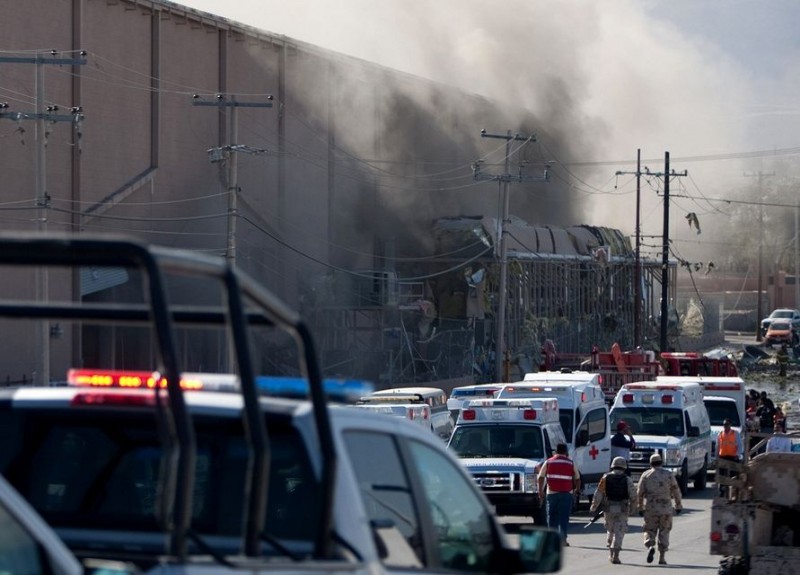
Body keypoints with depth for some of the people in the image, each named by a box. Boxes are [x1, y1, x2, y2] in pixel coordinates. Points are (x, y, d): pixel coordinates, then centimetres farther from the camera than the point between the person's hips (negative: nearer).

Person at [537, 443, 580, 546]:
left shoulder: (548, 463, 5)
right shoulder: (571, 464, 3)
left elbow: (541, 477, 2)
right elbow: (577, 479, 8)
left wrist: (541, 491, 10)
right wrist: (577, 489, 25)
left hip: (551, 493, 1)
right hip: (566, 494, -1)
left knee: (552, 516, 12)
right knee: (564, 517, 0)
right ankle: (563, 538, -8)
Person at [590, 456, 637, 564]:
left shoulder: (605, 478, 0)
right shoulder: (627, 480, -2)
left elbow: (599, 494, -1)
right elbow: (633, 496, 0)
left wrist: (593, 507, 8)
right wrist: (632, 508, 17)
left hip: (609, 509, 2)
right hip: (622, 510, -2)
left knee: (610, 531, 19)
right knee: (619, 532, -1)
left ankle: (611, 554, 20)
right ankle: (615, 555, -12)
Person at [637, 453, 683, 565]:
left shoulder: (646, 475, 2)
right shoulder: (668, 474, 2)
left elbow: (640, 493, 0)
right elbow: (676, 491, 2)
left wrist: (640, 507, 8)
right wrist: (678, 505, 10)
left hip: (650, 508, 0)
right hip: (666, 508, 0)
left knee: (650, 531, 10)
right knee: (664, 532, 9)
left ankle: (650, 546, -19)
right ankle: (662, 557, 6)